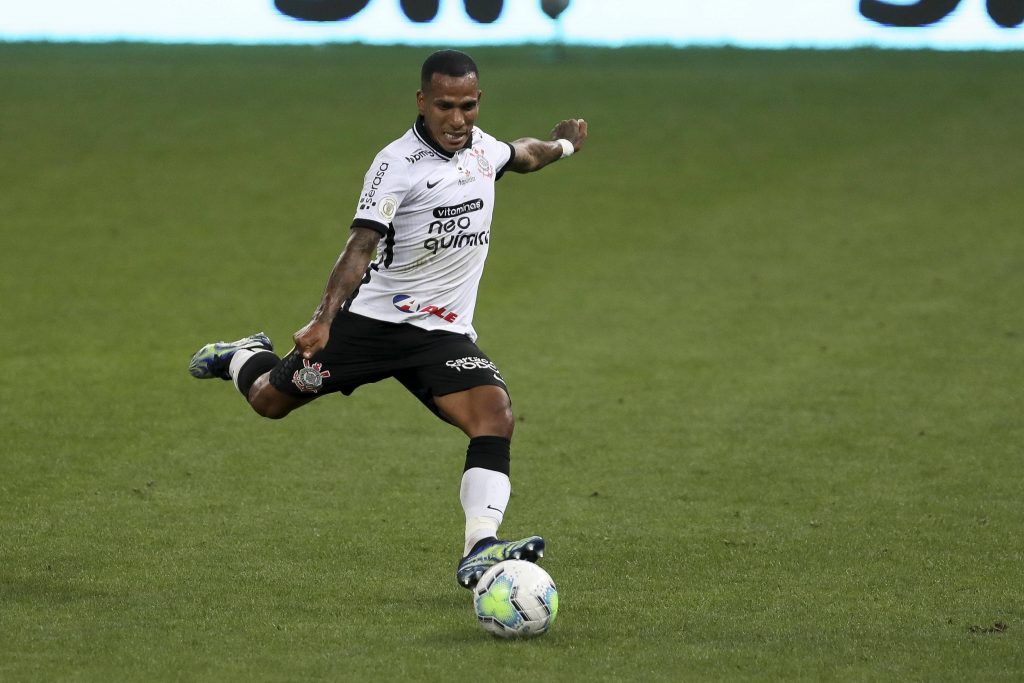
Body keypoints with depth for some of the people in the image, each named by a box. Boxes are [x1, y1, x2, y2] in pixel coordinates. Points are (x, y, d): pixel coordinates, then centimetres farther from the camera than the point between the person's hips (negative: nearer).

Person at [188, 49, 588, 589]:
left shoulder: (481, 147, 5)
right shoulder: (397, 164, -18)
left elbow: (520, 156, 32)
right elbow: (361, 245, -27)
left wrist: (561, 145, 49)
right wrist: (324, 319, -39)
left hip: (445, 333, 4)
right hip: (374, 317, -4)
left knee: (496, 416, -22)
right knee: (269, 401, 10)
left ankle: (479, 553, -29)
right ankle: (243, 359, 48)